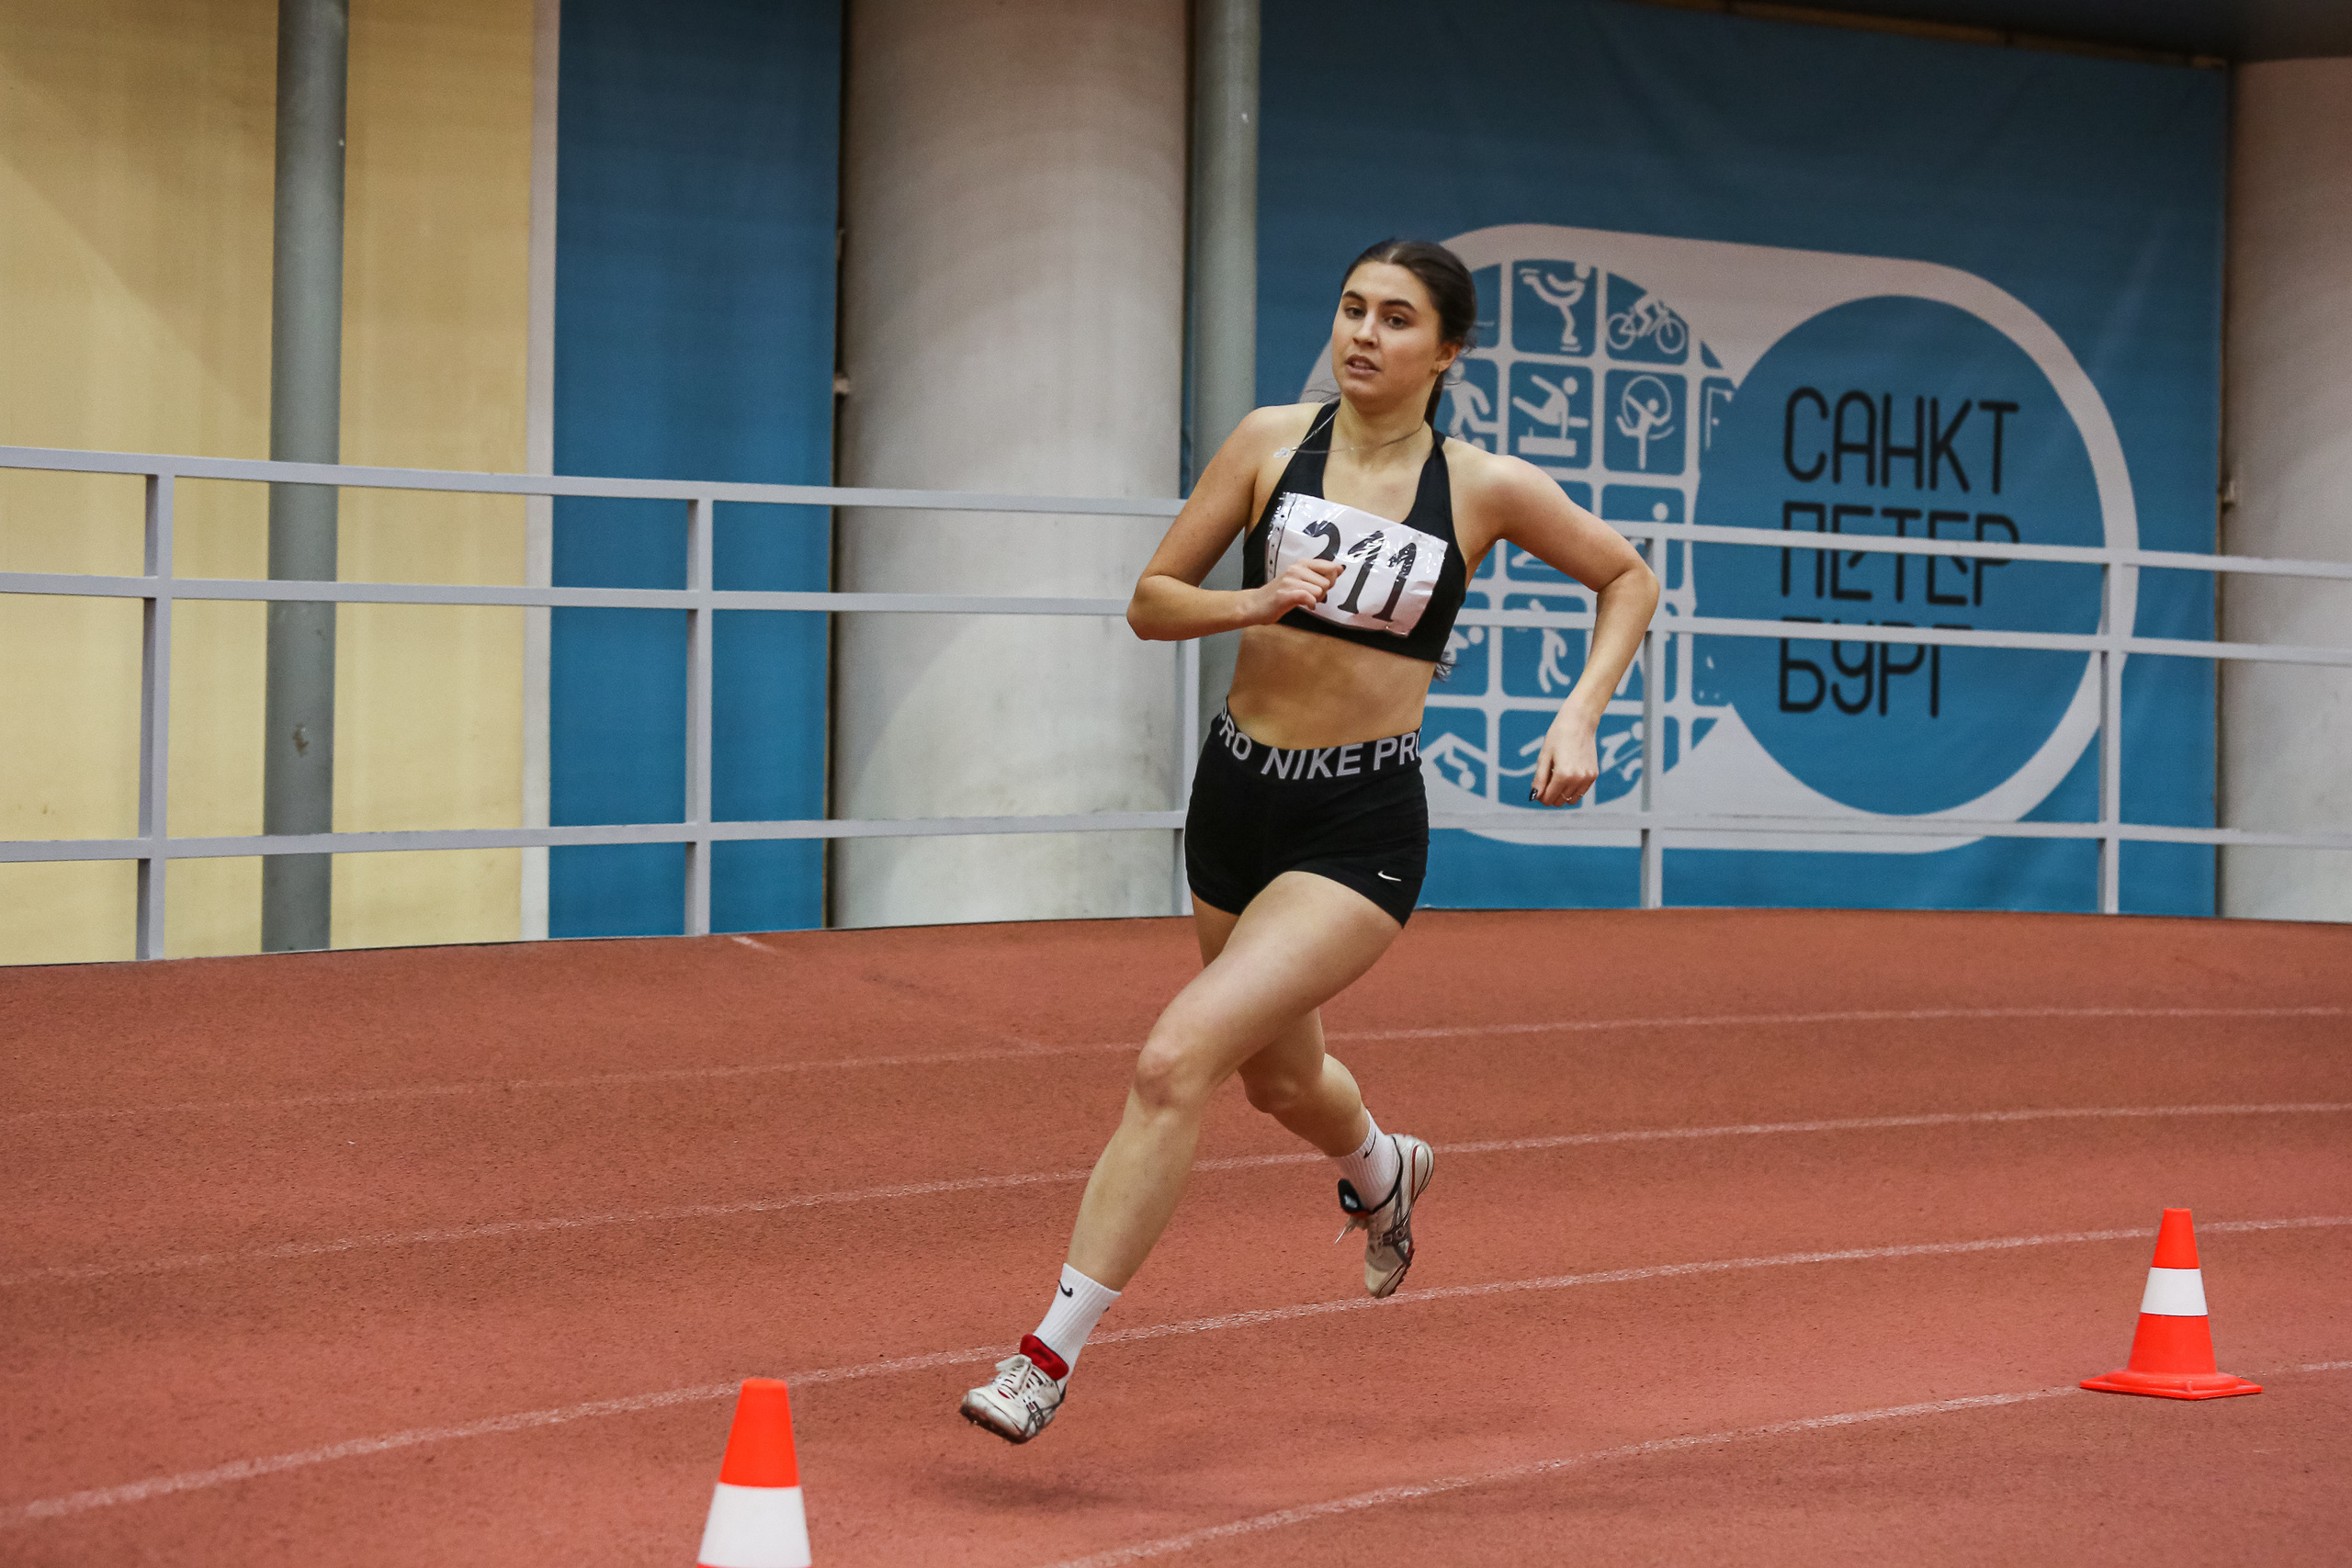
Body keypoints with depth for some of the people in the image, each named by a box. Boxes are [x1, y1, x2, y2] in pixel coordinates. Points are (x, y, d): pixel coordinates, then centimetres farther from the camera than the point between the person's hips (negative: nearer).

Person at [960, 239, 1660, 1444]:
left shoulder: (1486, 488, -5)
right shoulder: (1272, 442, -1)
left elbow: (1627, 579, 10)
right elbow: (1151, 602, 3)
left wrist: (1579, 715, -4)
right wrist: (1253, 603, -17)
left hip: (1362, 824, -5)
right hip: (1237, 792, 5)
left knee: (1175, 1062, -21)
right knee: (1280, 1080, 25)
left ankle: (1051, 1354, -16)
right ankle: (1382, 1173, 62)